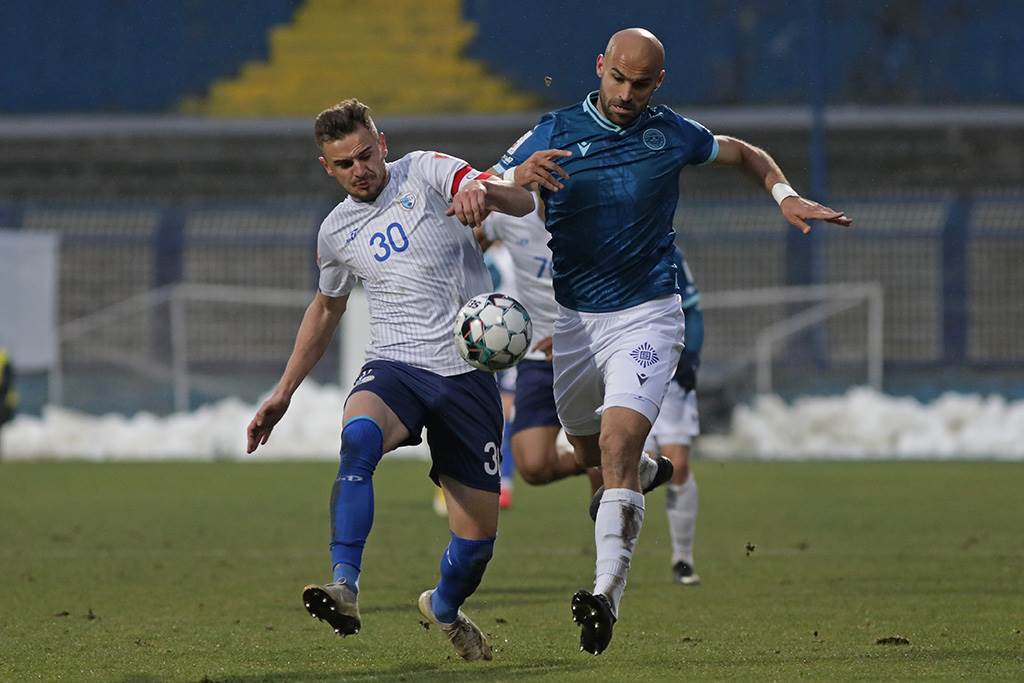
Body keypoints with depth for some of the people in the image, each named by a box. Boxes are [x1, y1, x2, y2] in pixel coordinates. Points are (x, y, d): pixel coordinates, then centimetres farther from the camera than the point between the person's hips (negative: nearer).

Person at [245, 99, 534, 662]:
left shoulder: (426, 173, -1)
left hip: (467, 375, -1)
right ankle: (344, 587, -45)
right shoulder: (336, 231, 12)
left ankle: (444, 608, 34)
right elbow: (326, 308, 30)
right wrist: (283, 393, 28)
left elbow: (520, 202, -14)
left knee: (477, 537, 0)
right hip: (393, 367, 2)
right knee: (358, 436, -37)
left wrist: (484, 191, -37)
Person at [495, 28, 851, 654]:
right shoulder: (554, 133, -1)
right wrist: (519, 178, -28)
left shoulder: (674, 134, 2)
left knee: (619, 448, -21)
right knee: (588, 454, 15)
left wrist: (787, 196, 2)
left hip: (646, 315, -3)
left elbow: (745, 154, 21)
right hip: (572, 319, 3)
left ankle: (608, 594, -32)